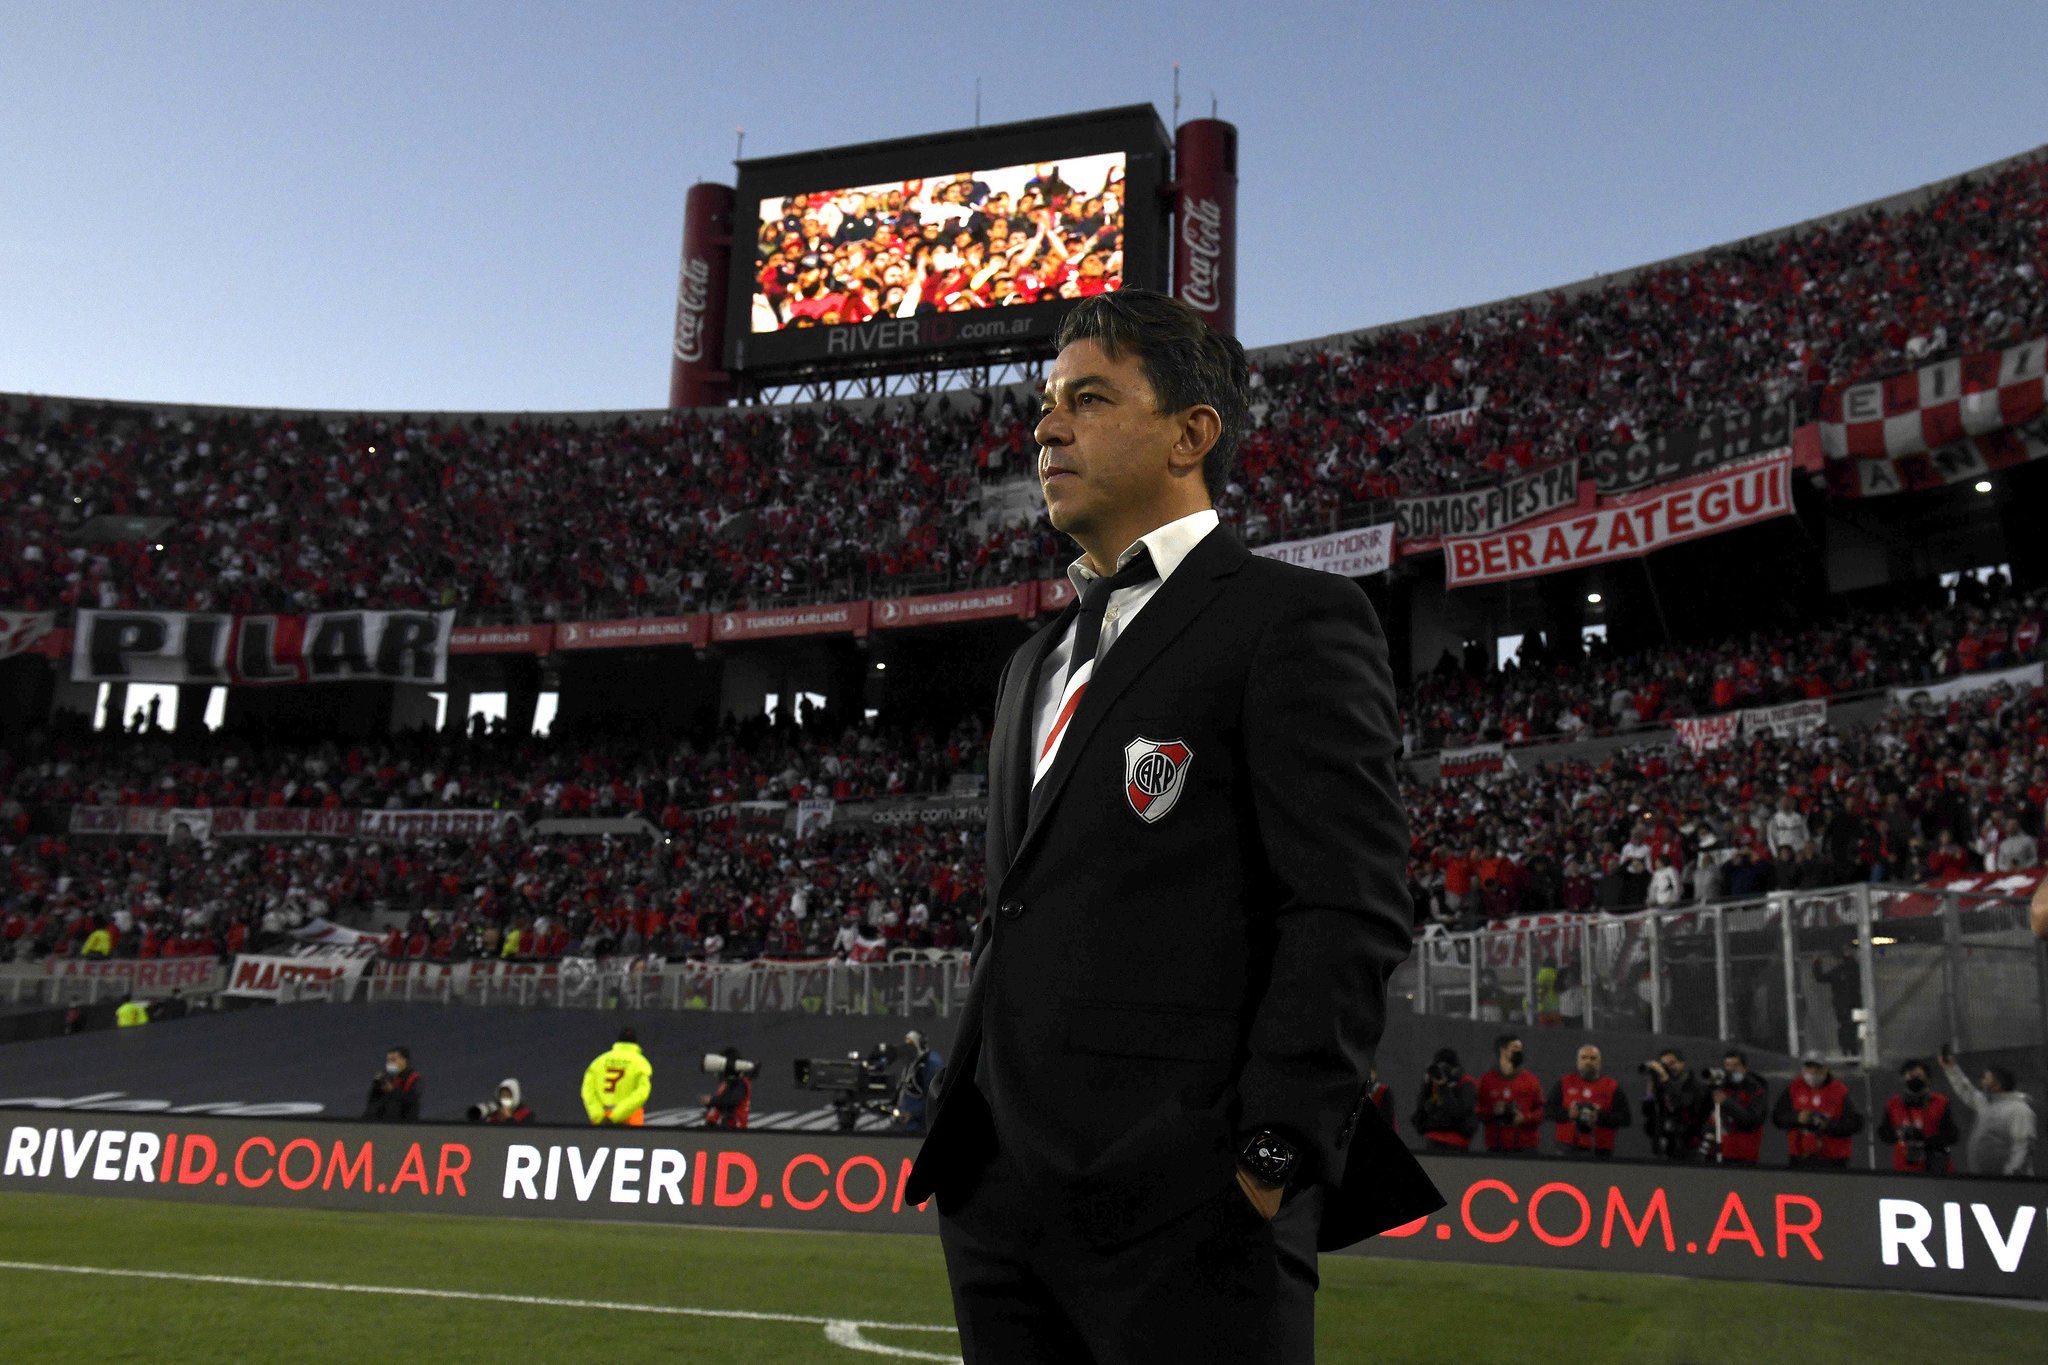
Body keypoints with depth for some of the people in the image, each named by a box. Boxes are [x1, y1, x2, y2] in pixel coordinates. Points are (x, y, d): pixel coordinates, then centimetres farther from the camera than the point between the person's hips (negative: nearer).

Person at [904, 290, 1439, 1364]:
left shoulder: (1295, 619, -3)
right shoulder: (1034, 665, 21)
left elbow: (1349, 912, -11)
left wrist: (1273, 1157, -17)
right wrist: (964, 1137, 15)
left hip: (1182, 1199, -7)